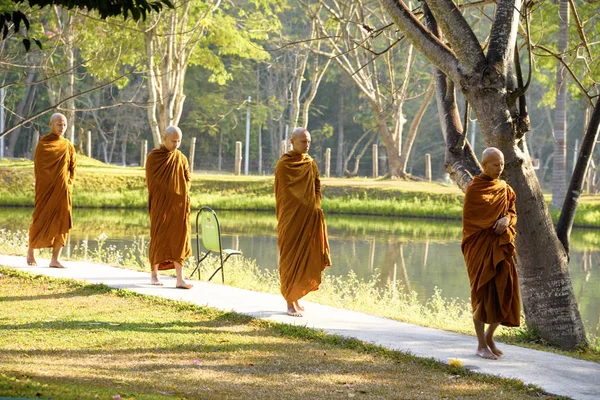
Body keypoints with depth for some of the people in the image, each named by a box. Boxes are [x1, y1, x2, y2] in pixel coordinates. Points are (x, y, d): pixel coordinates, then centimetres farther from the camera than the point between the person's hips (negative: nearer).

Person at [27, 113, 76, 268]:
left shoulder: (68, 146, 9)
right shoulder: (43, 144, -3)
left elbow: (73, 167, 13)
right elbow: (38, 167, -5)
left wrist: (68, 184, -1)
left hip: (62, 190, 4)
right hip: (45, 189, -3)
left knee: (61, 223, -4)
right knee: (40, 221, -2)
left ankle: (55, 260, -3)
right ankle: (30, 250, 22)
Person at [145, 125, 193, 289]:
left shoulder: (181, 158, 8)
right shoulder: (153, 157, -4)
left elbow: (188, 179, 13)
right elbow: (151, 181, -4)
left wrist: (182, 194, -2)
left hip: (179, 205, 3)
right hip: (160, 204, -3)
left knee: (178, 240, -2)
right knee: (159, 238, 0)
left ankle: (180, 279, -5)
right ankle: (154, 274, 15)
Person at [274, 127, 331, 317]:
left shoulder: (311, 164, 10)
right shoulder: (283, 165, -7)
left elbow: (317, 188, 15)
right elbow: (281, 194, -5)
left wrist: (315, 209, 1)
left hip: (309, 218, 6)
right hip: (290, 219, -6)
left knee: (305, 258, 7)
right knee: (290, 258, -3)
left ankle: (295, 297, 19)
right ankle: (290, 303, 1)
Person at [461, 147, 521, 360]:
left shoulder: (505, 189, 12)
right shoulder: (474, 189, -6)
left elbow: (512, 212, 12)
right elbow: (470, 219, -7)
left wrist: (507, 220, -10)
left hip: (501, 248, 5)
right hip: (480, 247, -5)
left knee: (505, 293, 0)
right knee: (484, 294, -4)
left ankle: (490, 336, 20)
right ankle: (481, 344, 5)